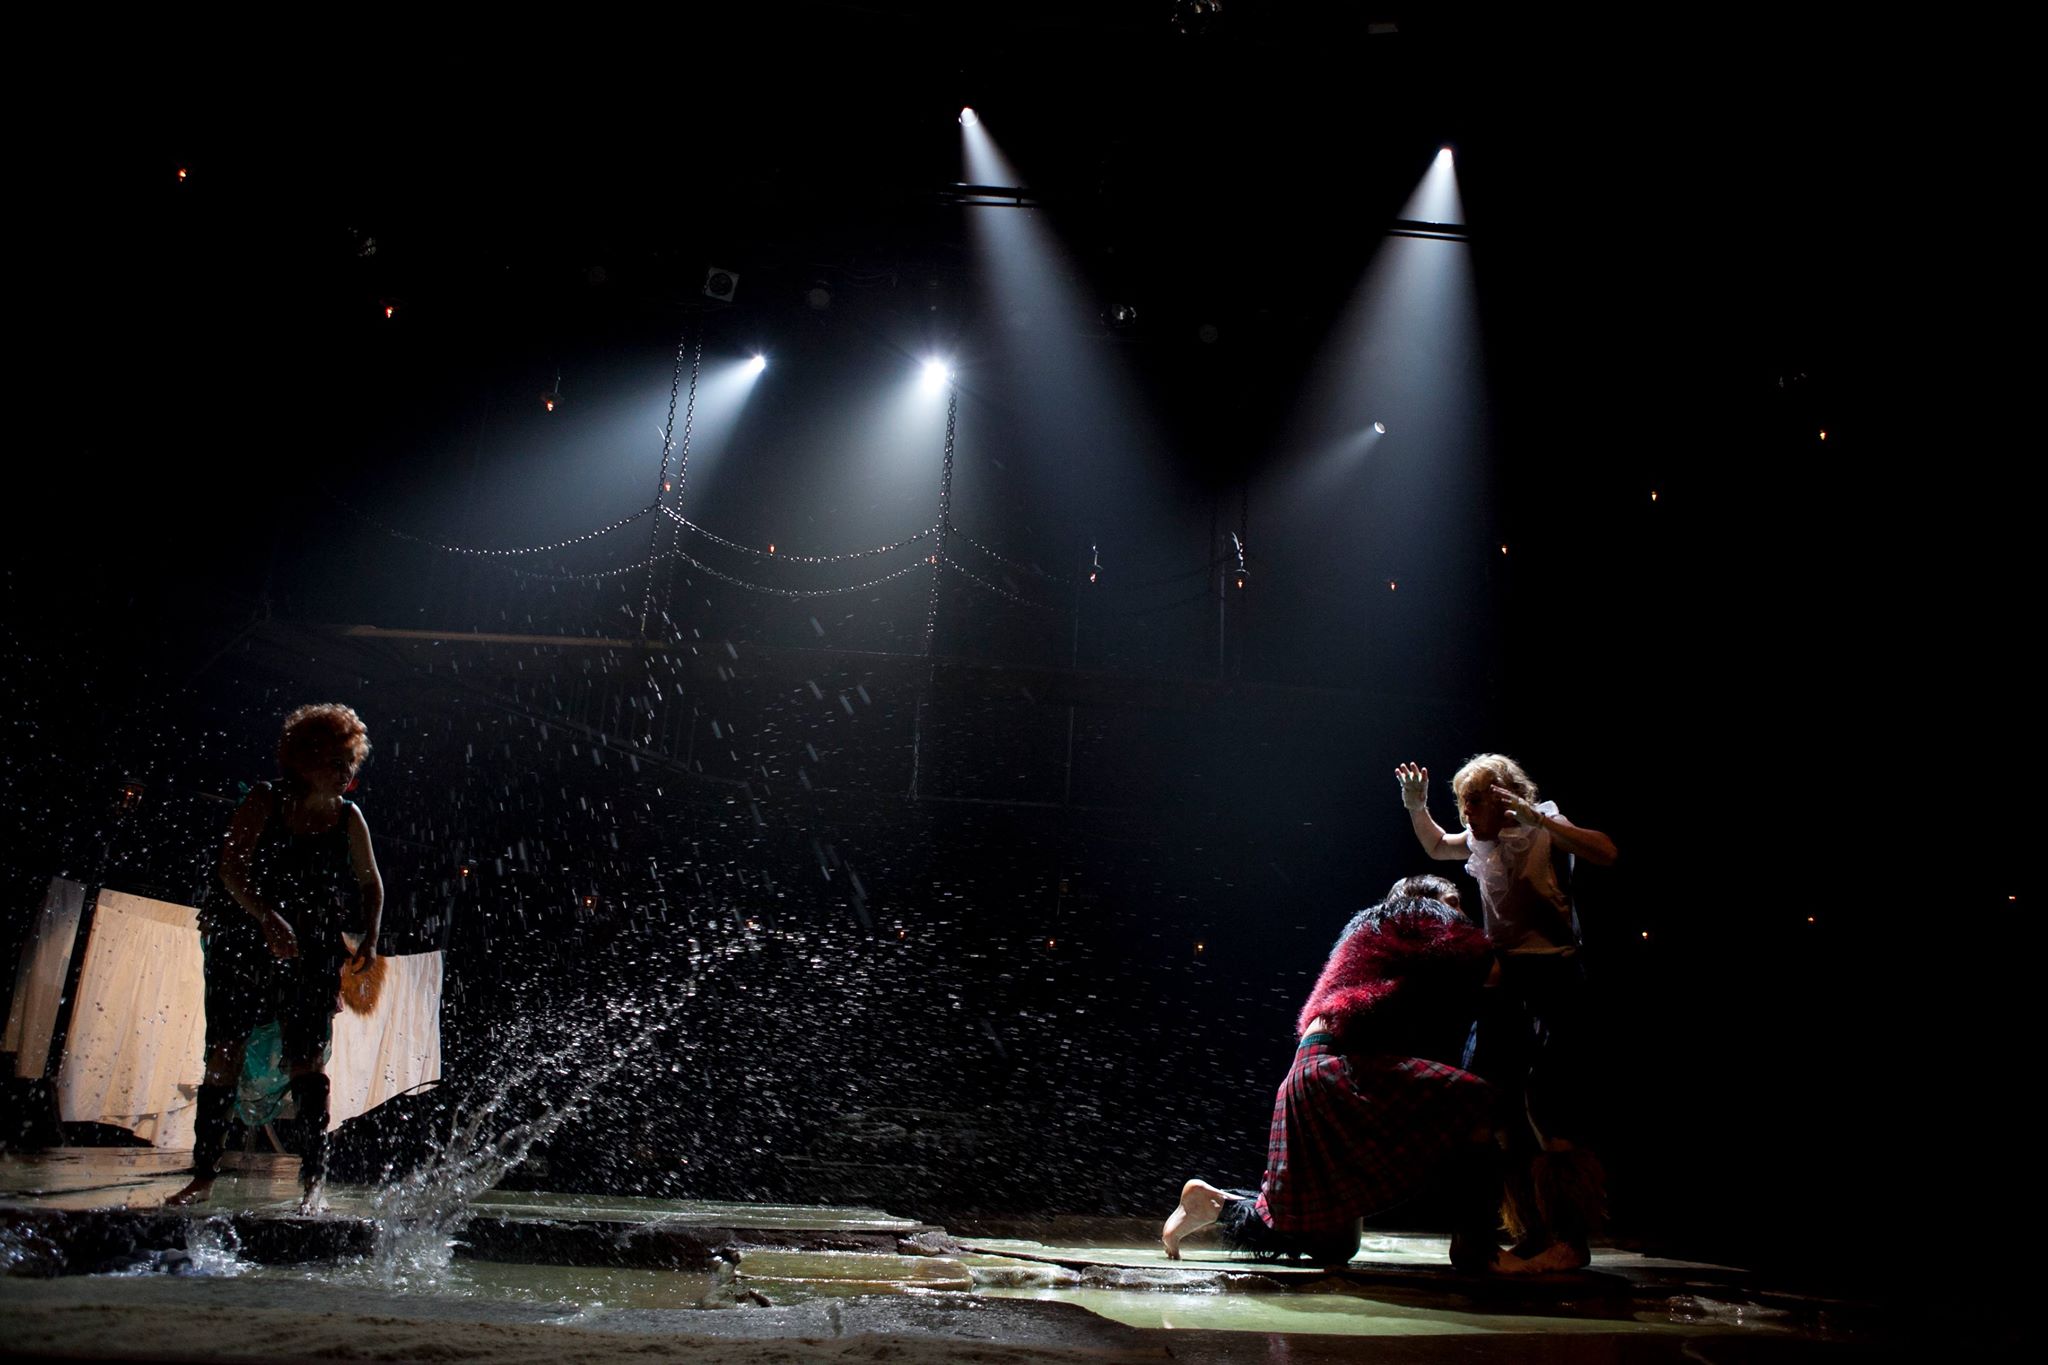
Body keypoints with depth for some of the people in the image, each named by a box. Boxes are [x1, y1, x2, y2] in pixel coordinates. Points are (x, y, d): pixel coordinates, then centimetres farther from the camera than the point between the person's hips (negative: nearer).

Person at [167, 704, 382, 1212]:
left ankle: (315, 1179, -9)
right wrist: (266, 916, -27)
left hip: (313, 955, 0)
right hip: (242, 944, 0)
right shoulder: (265, 800, -4)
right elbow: (231, 869, -12)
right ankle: (204, 1174, 14)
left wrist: (369, 940, -3)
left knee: (308, 1060, -9)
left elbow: (371, 885, 12)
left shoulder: (349, 818, 2)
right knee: (222, 1057, 1)